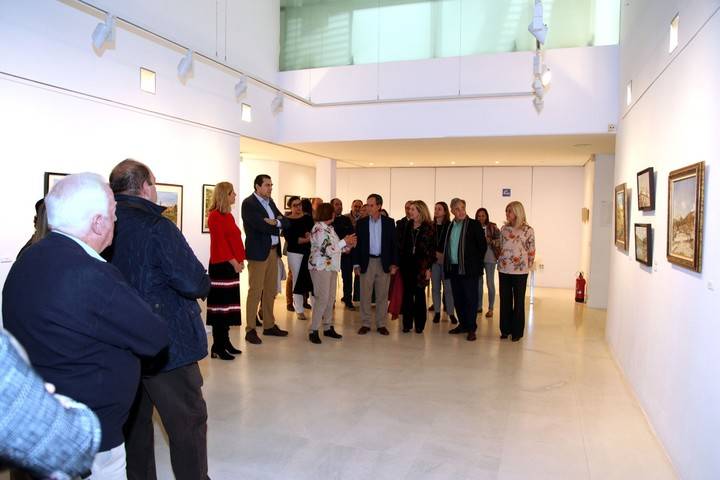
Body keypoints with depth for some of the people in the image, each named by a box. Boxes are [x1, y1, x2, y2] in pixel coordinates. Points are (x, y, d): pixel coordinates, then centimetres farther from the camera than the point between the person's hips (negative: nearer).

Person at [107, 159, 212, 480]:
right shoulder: (156, 226, -18)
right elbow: (196, 284, -22)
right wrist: (203, 282, -2)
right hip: (167, 345, -7)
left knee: (134, 422, 20)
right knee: (188, 423, 6)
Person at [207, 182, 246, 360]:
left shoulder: (228, 216, 15)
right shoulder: (215, 216, -11)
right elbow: (220, 242, -17)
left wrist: (240, 259, 6)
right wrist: (233, 261, -17)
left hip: (232, 265, 9)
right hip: (221, 265, -9)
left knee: (228, 304, 12)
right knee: (220, 305, -5)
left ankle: (225, 342, 19)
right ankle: (217, 348, 0)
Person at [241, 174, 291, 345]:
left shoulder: (270, 202, 15)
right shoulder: (248, 203, -9)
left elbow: (286, 222, 7)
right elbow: (262, 226, -21)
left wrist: (275, 222, -14)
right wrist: (279, 224, -4)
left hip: (273, 251, 8)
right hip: (258, 252, -8)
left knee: (271, 290, 13)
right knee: (255, 291, -4)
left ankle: (269, 325, 23)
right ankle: (250, 329, 4)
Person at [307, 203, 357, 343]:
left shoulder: (329, 228, 15)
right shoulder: (318, 228, -13)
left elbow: (335, 247, 18)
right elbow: (327, 249, -20)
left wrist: (348, 245, 2)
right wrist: (344, 241, -13)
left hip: (332, 267, 9)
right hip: (320, 267, -9)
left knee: (331, 298, 10)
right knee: (322, 299, -10)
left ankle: (327, 327, 18)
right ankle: (313, 330, -4)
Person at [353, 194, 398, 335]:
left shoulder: (389, 222, 2)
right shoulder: (361, 222, 2)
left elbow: (393, 244, 3)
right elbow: (357, 244, 3)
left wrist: (393, 263, -3)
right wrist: (356, 264, -3)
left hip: (384, 263, 0)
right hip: (366, 262, 0)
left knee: (382, 295, 6)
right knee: (365, 295, 4)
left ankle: (381, 324, 16)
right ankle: (365, 324, 14)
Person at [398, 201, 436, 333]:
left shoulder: (428, 228, -4)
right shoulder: (408, 225, 9)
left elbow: (431, 249, -5)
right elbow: (403, 244, 9)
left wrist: (428, 268, -10)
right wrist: (400, 263, 2)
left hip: (421, 264, -4)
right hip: (407, 263, 4)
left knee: (419, 294, 4)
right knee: (407, 294, 6)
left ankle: (419, 324, 14)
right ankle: (407, 323, 14)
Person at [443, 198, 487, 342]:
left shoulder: (474, 225, -6)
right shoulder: (450, 226, 11)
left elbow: (483, 245, -5)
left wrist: (476, 262, -1)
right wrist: (447, 262, 13)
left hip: (469, 269, -6)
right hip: (453, 268, 6)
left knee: (470, 299, -1)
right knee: (457, 298, 11)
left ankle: (472, 329, 6)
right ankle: (463, 324, 23)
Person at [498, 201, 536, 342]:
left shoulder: (528, 230, -6)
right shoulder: (504, 228, 7)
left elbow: (531, 251, -2)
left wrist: (527, 266, 0)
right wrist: (500, 260, 10)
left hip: (520, 270, -4)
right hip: (504, 269, 4)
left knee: (519, 301, 5)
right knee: (505, 300, 8)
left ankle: (517, 331, 15)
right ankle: (505, 329, 19)